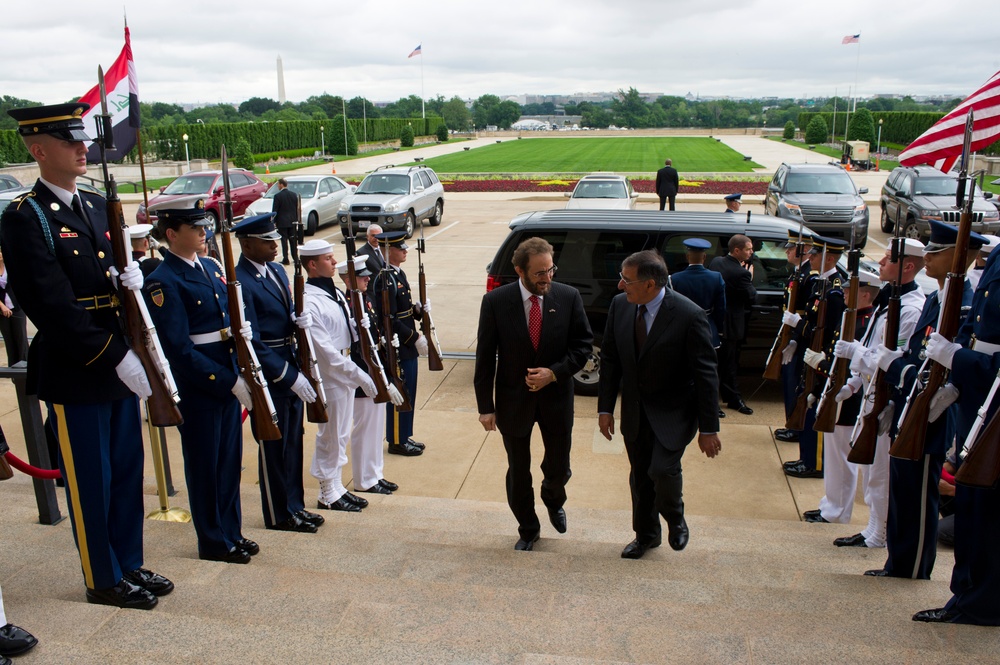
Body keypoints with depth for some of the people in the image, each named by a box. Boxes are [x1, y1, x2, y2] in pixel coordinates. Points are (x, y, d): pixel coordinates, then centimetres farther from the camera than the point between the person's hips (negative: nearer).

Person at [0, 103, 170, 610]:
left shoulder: (97, 207, 12)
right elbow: (54, 308, -18)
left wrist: (131, 279, -8)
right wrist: (117, 358, -21)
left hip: (120, 366, 7)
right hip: (73, 377, -7)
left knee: (127, 473, 15)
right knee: (90, 483, 7)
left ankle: (129, 566, 31)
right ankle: (104, 581, 23)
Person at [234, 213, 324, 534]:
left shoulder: (277, 270, 9)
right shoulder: (240, 283, -19)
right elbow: (252, 341, -22)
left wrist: (300, 320, -6)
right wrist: (289, 376, -22)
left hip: (291, 370, 8)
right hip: (267, 375, -8)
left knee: (293, 442, 17)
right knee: (273, 446, 6)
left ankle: (295, 506, 32)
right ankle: (279, 515, 22)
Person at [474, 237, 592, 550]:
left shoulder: (568, 297, -10)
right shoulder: (496, 301, -13)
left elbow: (583, 345, -3)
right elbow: (485, 357, -8)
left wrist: (555, 372, -18)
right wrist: (486, 406, -8)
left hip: (556, 397, 1)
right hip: (514, 399, -1)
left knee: (559, 467, 15)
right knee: (519, 472, 14)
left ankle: (553, 500, 51)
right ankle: (528, 530, 38)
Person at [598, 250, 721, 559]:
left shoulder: (689, 316, -21)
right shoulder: (620, 305, -6)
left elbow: (706, 374, -15)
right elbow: (610, 359, 4)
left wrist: (708, 428, -13)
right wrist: (605, 407, 3)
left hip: (673, 411, -5)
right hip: (635, 410, 5)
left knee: (662, 469, -19)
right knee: (639, 476, 14)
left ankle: (675, 519, 16)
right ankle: (646, 534, 39)